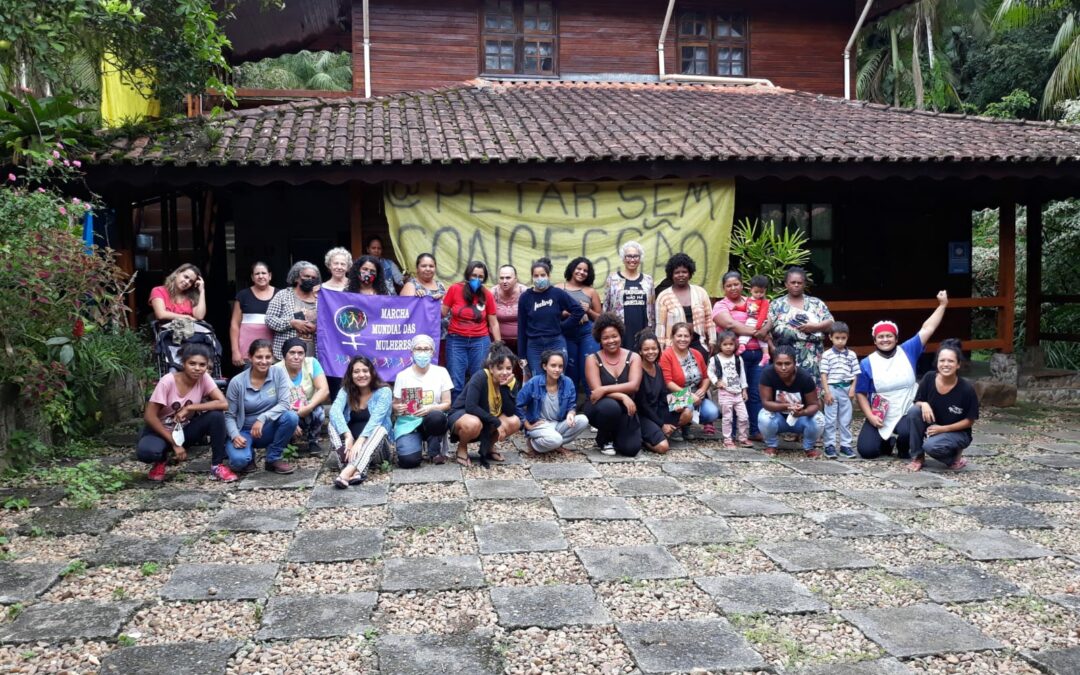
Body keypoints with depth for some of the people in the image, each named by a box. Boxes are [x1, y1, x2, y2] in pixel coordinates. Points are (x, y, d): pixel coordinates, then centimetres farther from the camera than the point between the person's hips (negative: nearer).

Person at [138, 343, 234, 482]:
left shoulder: (204, 378, -14)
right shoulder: (168, 381, -24)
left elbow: (223, 404, -24)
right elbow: (149, 416, -21)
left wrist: (189, 408, -28)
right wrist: (174, 444, -22)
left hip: (185, 429, 3)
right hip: (161, 430, -3)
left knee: (216, 415, -24)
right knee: (146, 451, -37)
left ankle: (217, 466, -11)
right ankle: (161, 461, 2)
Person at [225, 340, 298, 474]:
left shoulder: (279, 373, -8)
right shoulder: (237, 382, -11)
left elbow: (285, 404, -17)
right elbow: (229, 415, -6)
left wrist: (262, 418, -31)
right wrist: (235, 435, -25)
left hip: (268, 430, 2)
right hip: (245, 431, -2)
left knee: (291, 417, -29)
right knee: (239, 460, -33)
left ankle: (274, 458, -8)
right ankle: (249, 456, 8)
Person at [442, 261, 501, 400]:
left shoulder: (487, 295, 1)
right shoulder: (455, 289, -3)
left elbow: (494, 323, 6)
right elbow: (443, 313, 3)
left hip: (480, 342, 1)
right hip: (456, 341, -1)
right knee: (456, 383, -1)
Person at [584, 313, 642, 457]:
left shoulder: (633, 357, -2)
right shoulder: (593, 360, -6)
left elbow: (634, 386, -17)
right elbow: (596, 390, -16)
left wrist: (604, 389, -27)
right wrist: (622, 396, -29)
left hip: (625, 410, 2)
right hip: (601, 408, -2)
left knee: (631, 449, -20)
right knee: (610, 406, -39)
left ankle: (615, 436, 20)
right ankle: (604, 439, -4)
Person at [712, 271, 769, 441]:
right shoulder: (720, 306, 2)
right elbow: (731, 325, -14)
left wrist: (764, 331, -8)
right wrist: (755, 332, -13)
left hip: (757, 353, 5)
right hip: (736, 354, -5)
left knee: (756, 394, 5)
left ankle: (756, 430, 12)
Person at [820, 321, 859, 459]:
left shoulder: (851, 355, 6)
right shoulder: (827, 355, -3)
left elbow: (855, 373, 7)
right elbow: (824, 374, -5)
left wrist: (852, 388, -5)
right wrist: (827, 392, -10)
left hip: (846, 389, 3)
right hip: (832, 388, -3)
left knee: (846, 420, 9)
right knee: (830, 420, 1)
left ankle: (846, 445, 17)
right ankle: (830, 445, 7)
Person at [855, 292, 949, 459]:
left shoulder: (908, 351, 0)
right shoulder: (867, 363, -3)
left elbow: (927, 329, -1)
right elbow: (860, 394, -2)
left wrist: (942, 305, -3)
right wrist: (870, 417, -13)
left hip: (907, 414, 0)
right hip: (878, 418, 1)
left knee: (907, 432, -34)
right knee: (866, 451, -13)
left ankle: (903, 449, 5)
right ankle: (886, 443, 24)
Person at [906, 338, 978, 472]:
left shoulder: (967, 389, -20)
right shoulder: (929, 379, -12)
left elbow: (970, 421, -10)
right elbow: (917, 402, 0)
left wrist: (943, 428, -18)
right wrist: (923, 404, -24)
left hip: (957, 433, -4)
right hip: (933, 427, 4)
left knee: (931, 446, -33)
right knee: (914, 411, -25)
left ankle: (955, 456, 3)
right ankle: (917, 457, -8)